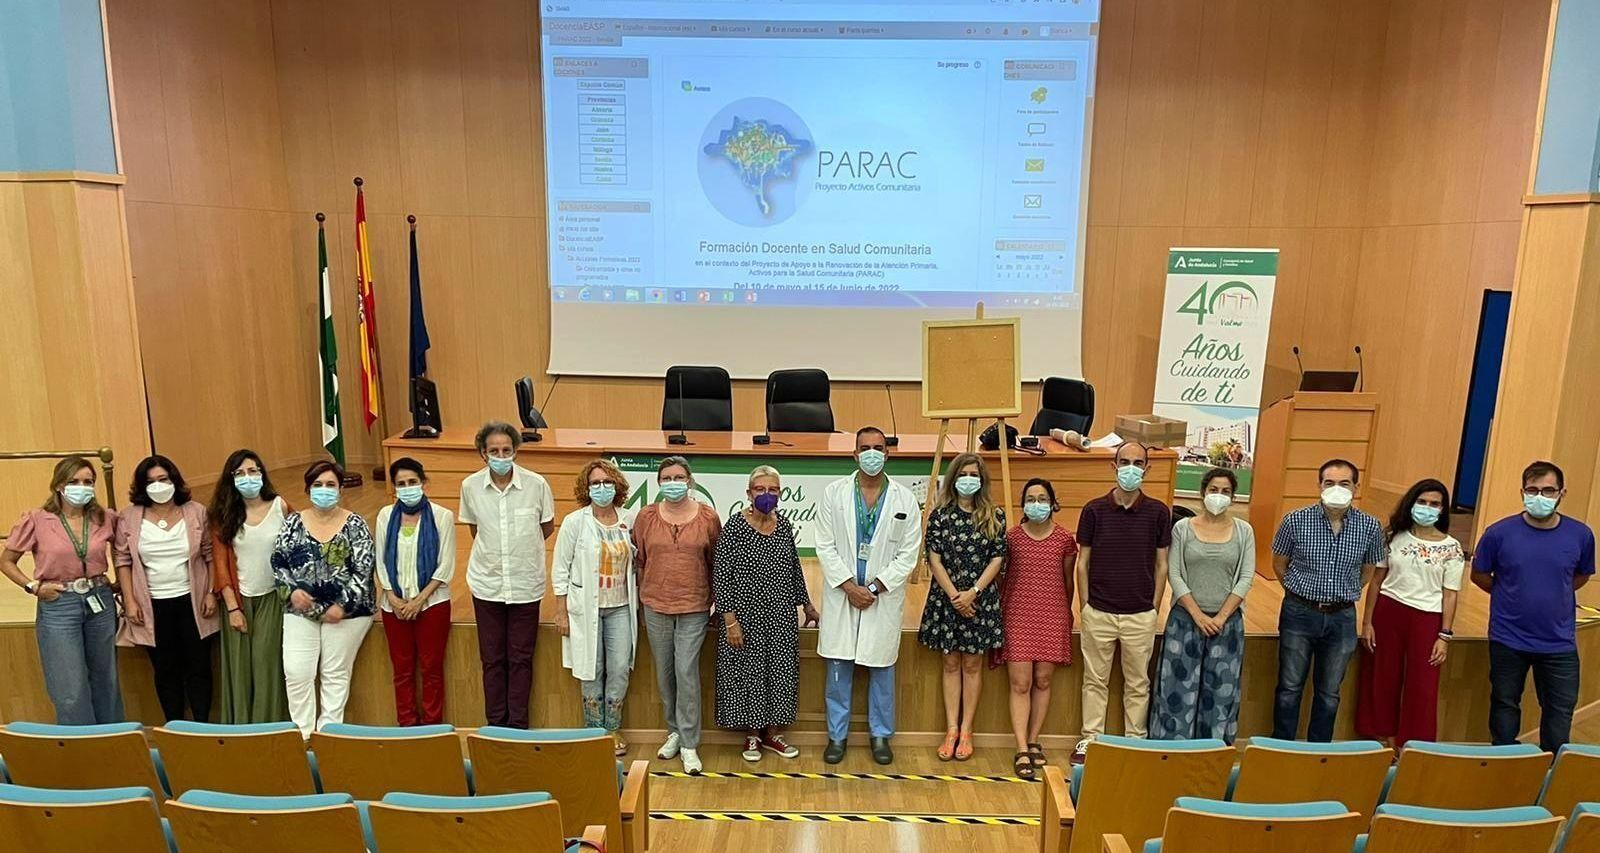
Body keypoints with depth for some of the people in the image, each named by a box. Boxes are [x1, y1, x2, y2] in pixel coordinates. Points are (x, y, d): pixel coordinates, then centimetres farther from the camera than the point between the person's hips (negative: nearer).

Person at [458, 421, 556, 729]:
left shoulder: (537, 484, -12)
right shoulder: (470, 486, -7)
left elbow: (547, 527, 4)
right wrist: (491, 550, 9)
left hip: (526, 583, -1)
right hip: (487, 583, 2)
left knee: (521, 658, 8)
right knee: (492, 658, 11)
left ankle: (518, 726, 21)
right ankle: (495, 724, 25)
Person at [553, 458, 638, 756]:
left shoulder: (627, 521, 3)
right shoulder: (574, 522, -6)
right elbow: (561, 570, -3)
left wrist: (637, 605, 8)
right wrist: (562, 613, -5)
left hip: (620, 607, 3)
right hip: (587, 608, -2)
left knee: (620, 670, 2)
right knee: (592, 671, 6)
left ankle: (613, 729, 20)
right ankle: (595, 731, 22)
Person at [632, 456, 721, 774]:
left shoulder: (708, 517, -4)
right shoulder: (646, 516, 1)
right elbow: (639, 561, 9)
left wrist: (714, 602, 5)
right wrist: (644, 602, 10)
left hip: (694, 607, -3)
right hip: (656, 606, 3)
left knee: (686, 672, -6)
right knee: (664, 673, 12)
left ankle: (689, 744, 5)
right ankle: (674, 731, 30)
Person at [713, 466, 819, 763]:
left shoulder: (784, 525, 3)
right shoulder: (734, 527, -12)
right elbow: (721, 576, -12)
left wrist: (806, 604, 18)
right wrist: (730, 619, -15)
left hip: (781, 616, 5)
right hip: (747, 615, -4)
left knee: (781, 671, 10)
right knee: (748, 672, 7)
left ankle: (773, 733, 27)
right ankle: (752, 735, 25)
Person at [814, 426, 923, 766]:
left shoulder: (905, 499, 0)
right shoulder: (834, 492, 0)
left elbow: (908, 555, -2)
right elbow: (825, 546, -2)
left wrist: (873, 588, -10)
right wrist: (850, 586, -10)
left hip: (884, 596, 0)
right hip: (841, 594, 0)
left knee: (882, 668, 10)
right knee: (838, 667, 7)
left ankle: (881, 735, 26)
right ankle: (837, 735, 22)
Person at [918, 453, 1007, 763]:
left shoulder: (995, 516, 0)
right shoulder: (940, 515, -1)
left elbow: (997, 559, -3)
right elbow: (934, 559, -4)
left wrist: (973, 592, -12)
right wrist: (954, 596, -11)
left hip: (981, 599, 0)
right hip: (946, 598, 0)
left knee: (972, 664, 7)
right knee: (951, 664, 7)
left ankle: (966, 730, 16)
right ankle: (951, 730, 14)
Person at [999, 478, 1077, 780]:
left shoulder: (1065, 539, 1)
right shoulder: (1012, 537, -1)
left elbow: (1068, 579, 12)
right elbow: (1003, 576, 8)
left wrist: (1066, 613, 19)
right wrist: (1000, 612, 11)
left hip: (1052, 618, 1)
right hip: (1018, 617, -1)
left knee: (1042, 682, 7)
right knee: (1020, 684, -4)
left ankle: (1033, 742, 21)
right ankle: (1022, 751, -1)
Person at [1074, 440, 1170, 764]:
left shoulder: (1158, 512, -1)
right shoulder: (1094, 510, -3)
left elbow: (1162, 565, 4)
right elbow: (1083, 562, 2)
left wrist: (1154, 609, 2)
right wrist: (1085, 606, 0)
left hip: (1140, 615, 0)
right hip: (1098, 612, 0)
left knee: (1138, 683, 12)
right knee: (1095, 680, 11)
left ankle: (1135, 742, 25)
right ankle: (1090, 740, 22)